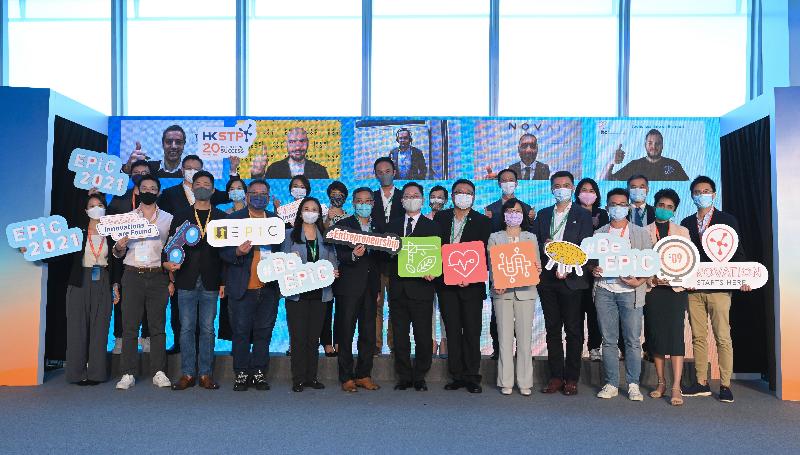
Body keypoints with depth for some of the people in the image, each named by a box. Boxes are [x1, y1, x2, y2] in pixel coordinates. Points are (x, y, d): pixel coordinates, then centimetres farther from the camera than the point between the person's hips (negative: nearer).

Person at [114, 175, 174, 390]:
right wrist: (119, 247, -10)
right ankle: (128, 374, 4)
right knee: (129, 326, -1)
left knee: (157, 325, 1)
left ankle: (159, 372, 6)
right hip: (132, 275, 1)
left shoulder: (168, 219, 11)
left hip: (158, 276, 0)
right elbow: (118, 253, 12)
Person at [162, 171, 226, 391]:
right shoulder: (180, 216, 11)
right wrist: (169, 264, -8)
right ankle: (187, 374, 9)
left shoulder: (221, 217, 9)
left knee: (207, 329, 3)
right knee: (187, 328, 2)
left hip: (211, 282, 0)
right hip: (186, 281, 0)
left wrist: (224, 282, 0)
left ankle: (205, 374, 10)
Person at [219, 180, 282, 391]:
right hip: (242, 287, -2)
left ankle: (259, 373, 18)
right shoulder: (233, 219, 3)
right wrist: (238, 252, -23)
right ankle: (241, 374, 15)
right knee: (241, 333, 4)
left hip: (269, 288, 2)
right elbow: (223, 251, -3)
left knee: (263, 333, 8)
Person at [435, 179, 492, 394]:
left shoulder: (482, 221, 2)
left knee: (472, 331, 0)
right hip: (446, 283, 3)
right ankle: (457, 376, 16)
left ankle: (472, 376, 9)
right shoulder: (440, 218, 9)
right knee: (452, 331, 8)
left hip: (471, 283, -2)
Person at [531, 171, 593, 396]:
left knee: (573, 330, 1)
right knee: (552, 329, 7)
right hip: (547, 278, 4)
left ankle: (572, 378, 10)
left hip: (571, 279, -3)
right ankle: (556, 376, 15)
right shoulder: (542, 215, 14)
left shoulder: (582, 215, 3)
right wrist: (544, 247, -10)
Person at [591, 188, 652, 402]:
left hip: (630, 290, -2)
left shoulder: (641, 233, 9)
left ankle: (633, 385, 6)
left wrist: (639, 281, -13)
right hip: (604, 290, 2)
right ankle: (611, 384, 10)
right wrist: (593, 270, -6)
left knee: (633, 341, -3)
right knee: (608, 341, 4)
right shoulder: (599, 233, 15)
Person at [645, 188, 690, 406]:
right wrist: (651, 278, -10)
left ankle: (676, 388, -9)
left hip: (676, 288, -1)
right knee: (655, 335, 3)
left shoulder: (682, 231, 13)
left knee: (675, 335, -9)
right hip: (652, 288, 1)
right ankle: (661, 382, 14)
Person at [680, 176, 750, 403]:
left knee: (723, 337, -3)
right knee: (698, 337, 6)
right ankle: (701, 383, 13)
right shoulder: (686, 223, 13)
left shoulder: (727, 220, 6)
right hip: (693, 289, 3)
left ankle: (725, 385, 3)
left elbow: (737, 252, 2)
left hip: (719, 287, -3)